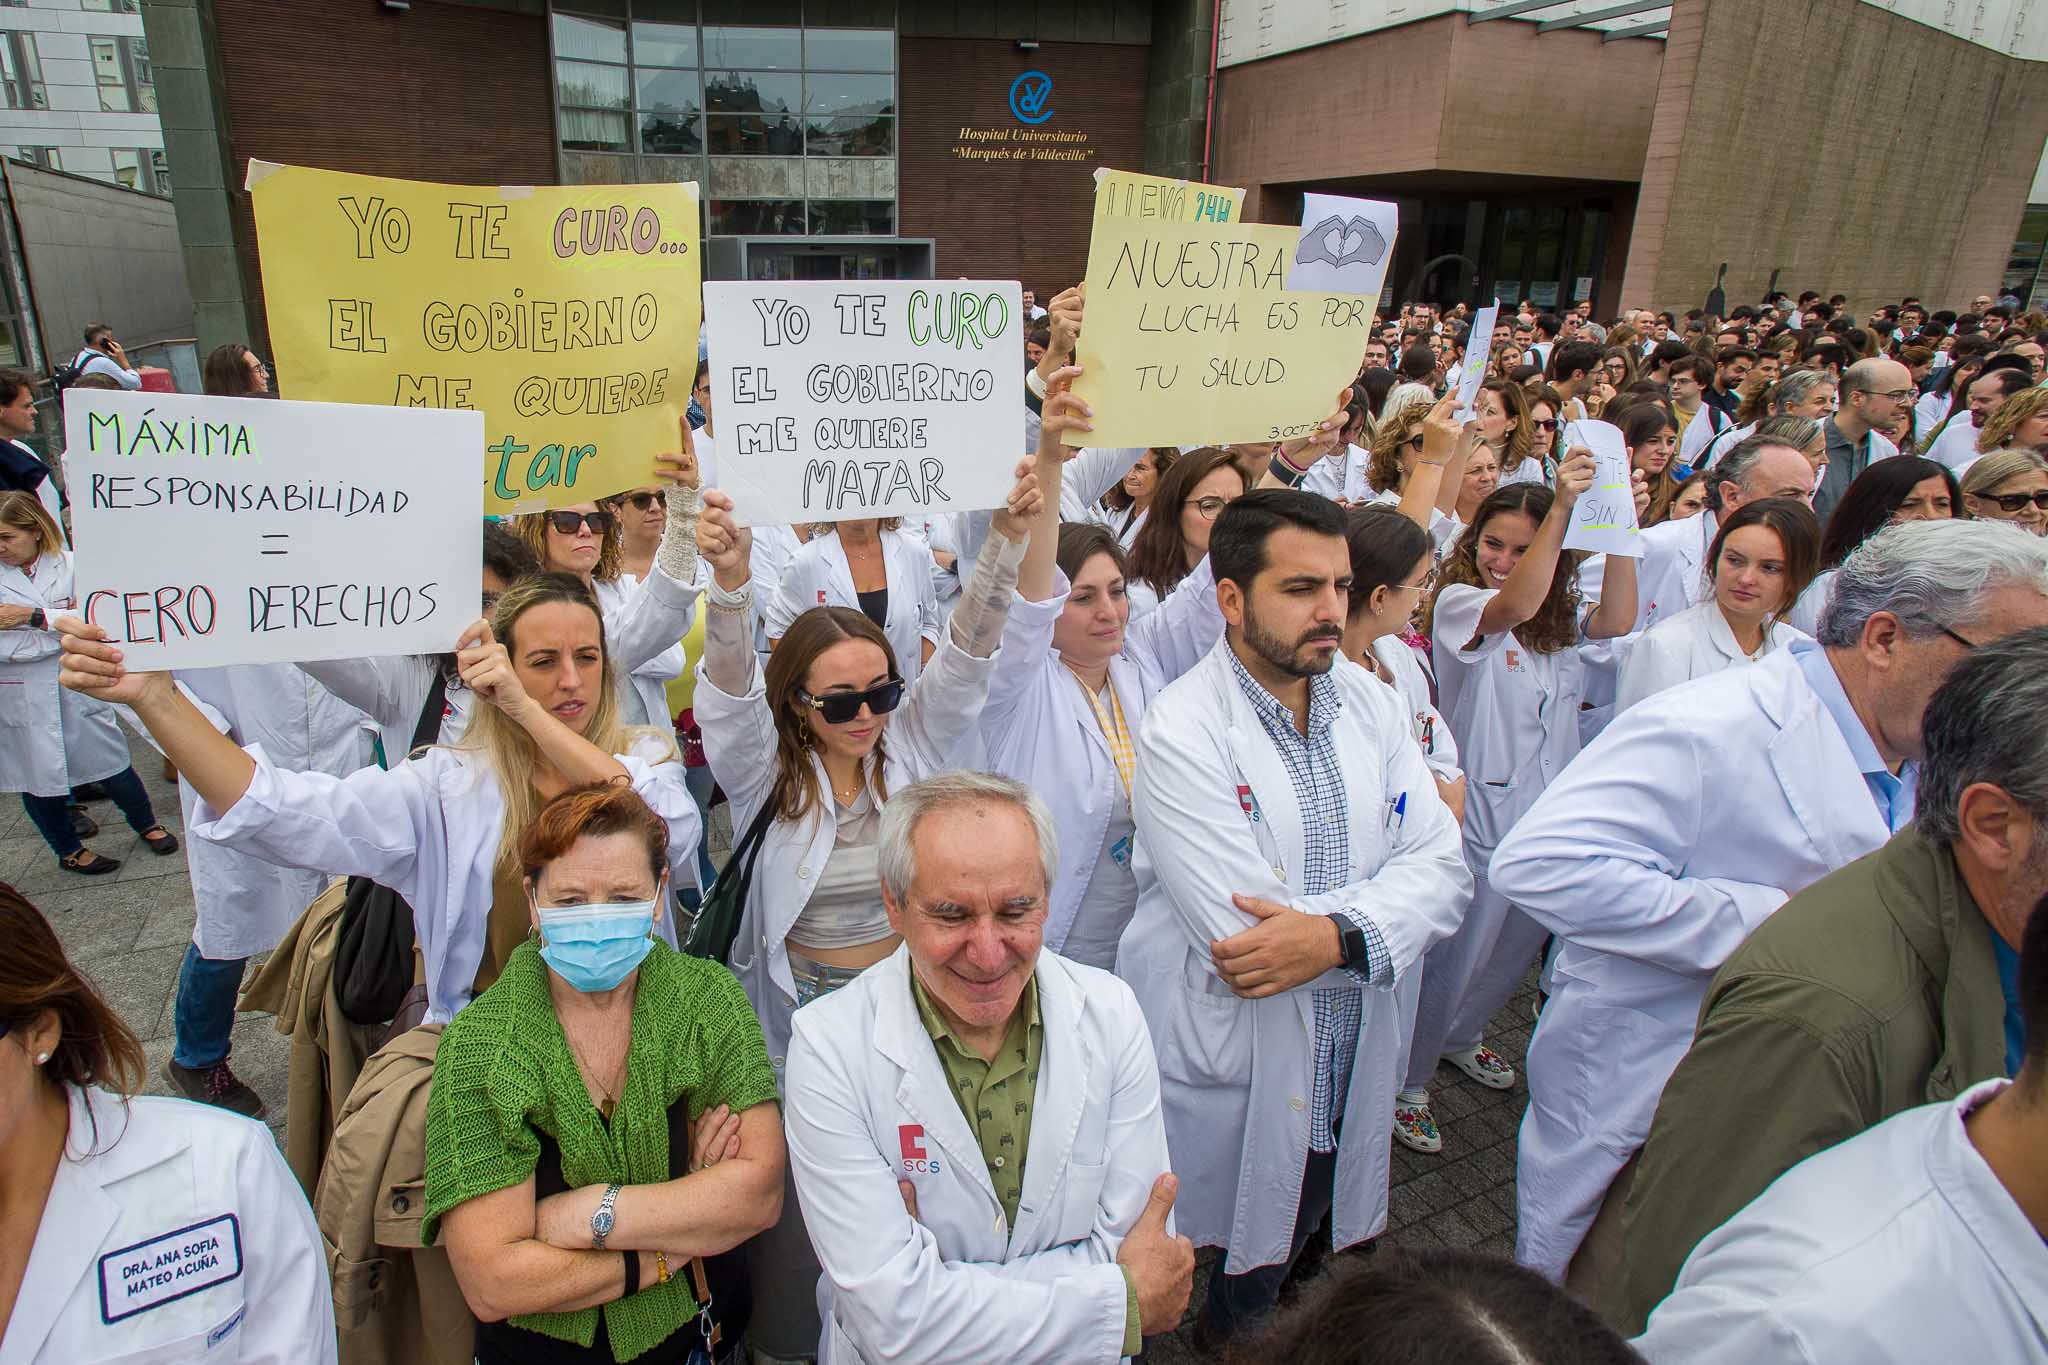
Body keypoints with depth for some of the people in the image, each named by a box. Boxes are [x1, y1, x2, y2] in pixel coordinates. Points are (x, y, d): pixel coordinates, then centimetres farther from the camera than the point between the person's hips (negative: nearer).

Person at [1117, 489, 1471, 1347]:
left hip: (1345, 1076, 5)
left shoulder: (1371, 705, 1)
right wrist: (1381, 912, -14)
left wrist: (1338, 935, -24)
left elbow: (1442, 865, -7)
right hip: (1221, 1083, -5)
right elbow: (1241, 936, -26)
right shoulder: (1180, 731, -19)